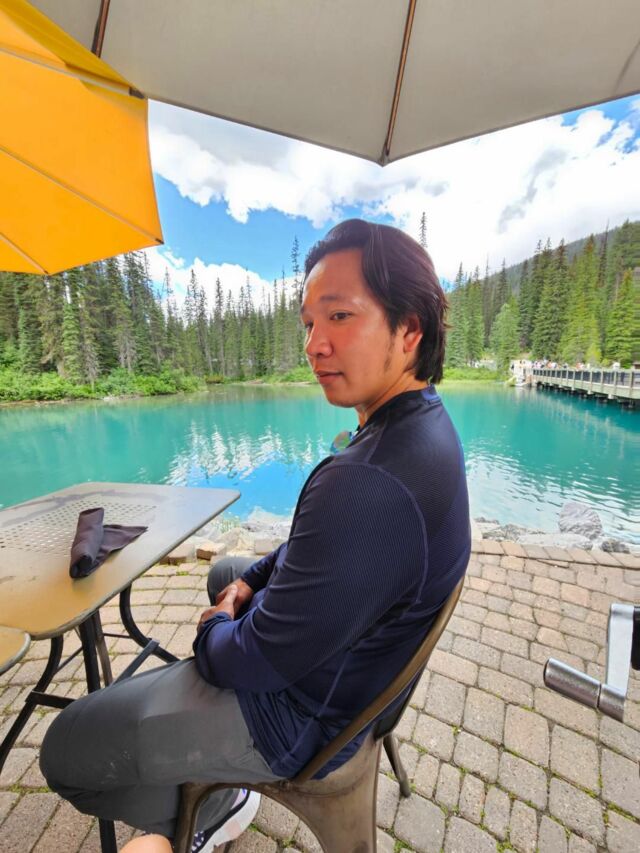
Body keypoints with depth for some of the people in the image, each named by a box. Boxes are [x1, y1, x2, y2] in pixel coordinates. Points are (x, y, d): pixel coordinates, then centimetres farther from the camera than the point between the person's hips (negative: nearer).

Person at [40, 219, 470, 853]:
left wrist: (216, 627, -5)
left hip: (302, 705, -8)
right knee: (223, 571, 30)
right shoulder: (423, 422, -5)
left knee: (64, 751, 2)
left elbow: (257, 662, -26)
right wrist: (253, 580, 1)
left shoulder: (370, 481, -39)